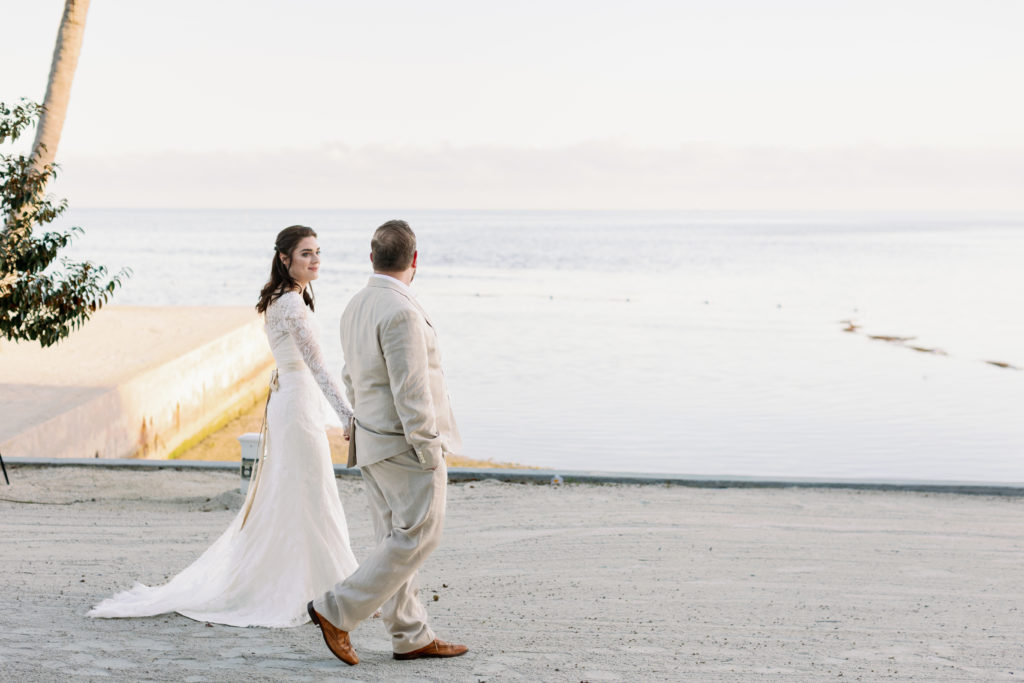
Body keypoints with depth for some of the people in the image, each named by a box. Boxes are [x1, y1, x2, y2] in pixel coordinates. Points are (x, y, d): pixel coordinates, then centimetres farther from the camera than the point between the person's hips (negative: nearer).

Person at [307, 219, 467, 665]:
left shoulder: (356, 307, 8)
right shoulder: (401, 312, -21)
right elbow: (410, 391, -23)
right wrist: (428, 450, -16)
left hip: (372, 440, 9)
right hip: (406, 444, -9)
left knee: (397, 540, 12)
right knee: (417, 537, -2)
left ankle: (411, 637, 18)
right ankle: (337, 612, -1)